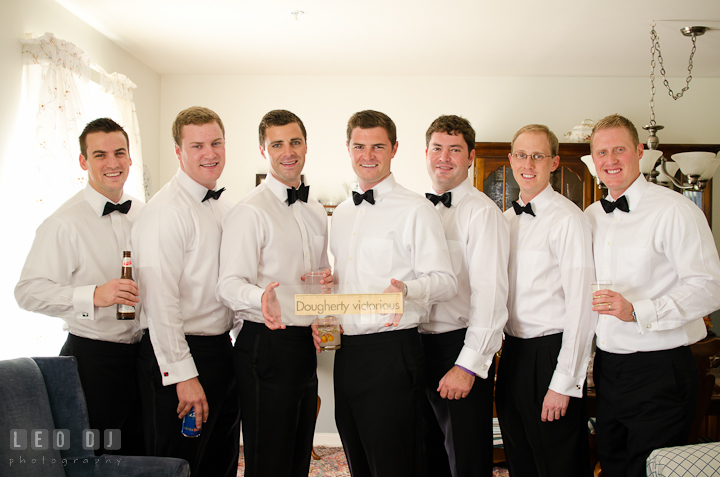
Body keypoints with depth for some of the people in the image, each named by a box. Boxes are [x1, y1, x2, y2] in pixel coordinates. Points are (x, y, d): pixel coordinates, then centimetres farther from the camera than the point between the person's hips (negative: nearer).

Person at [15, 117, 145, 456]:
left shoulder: (142, 214, 8)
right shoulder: (65, 222, -12)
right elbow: (28, 291, -17)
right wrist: (93, 295, -27)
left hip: (143, 352, 6)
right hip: (92, 357, -6)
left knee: (139, 454, 16)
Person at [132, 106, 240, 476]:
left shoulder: (224, 208, 11)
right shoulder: (166, 210, -16)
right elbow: (160, 301, -21)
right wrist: (183, 375, -21)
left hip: (222, 349, 8)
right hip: (179, 353, -8)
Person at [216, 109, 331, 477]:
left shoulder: (316, 212, 14)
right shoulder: (250, 211, -11)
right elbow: (229, 284, -19)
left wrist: (328, 280, 2)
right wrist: (261, 298, -39)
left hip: (306, 346, 8)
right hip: (267, 346, -7)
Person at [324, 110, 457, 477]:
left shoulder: (416, 209, -7)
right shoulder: (341, 214, 15)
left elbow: (445, 281, -14)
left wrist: (405, 288, -32)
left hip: (392, 352, -7)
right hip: (346, 352, 7)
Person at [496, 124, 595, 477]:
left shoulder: (568, 220, -13)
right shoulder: (506, 219, 9)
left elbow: (581, 306, -17)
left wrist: (563, 383, -18)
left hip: (550, 354, -7)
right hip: (512, 352, 7)